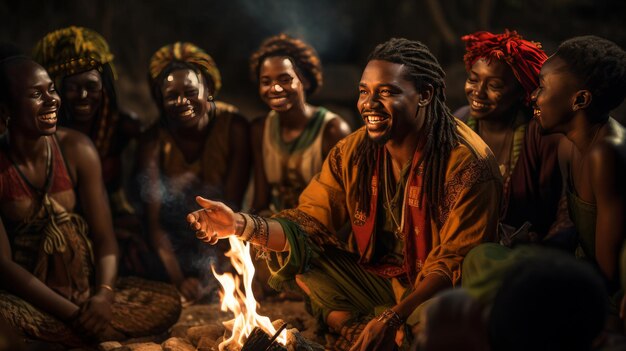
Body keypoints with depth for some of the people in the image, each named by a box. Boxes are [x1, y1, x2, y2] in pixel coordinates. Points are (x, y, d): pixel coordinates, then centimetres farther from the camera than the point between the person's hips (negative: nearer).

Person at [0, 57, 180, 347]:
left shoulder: (76, 150, -2)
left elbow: (104, 238, -3)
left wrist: (104, 295, -24)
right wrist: (72, 313, -23)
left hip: (83, 288, 4)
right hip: (24, 295, -4)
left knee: (167, 302, -20)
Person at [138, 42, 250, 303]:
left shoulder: (233, 127, -15)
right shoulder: (153, 142, -14)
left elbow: (231, 205, -17)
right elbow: (154, 220, -19)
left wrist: (204, 277, -24)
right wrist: (178, 280, -32)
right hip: (174, 240, 2)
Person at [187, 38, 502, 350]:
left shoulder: (467, 163, -19)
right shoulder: (352, 153, -3)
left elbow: (455, 261, -19)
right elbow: (308, 224, -3)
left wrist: (394, 318, -31)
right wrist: (240, 225, -23)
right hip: (374, 277, 5)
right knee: (291, 252, -10)